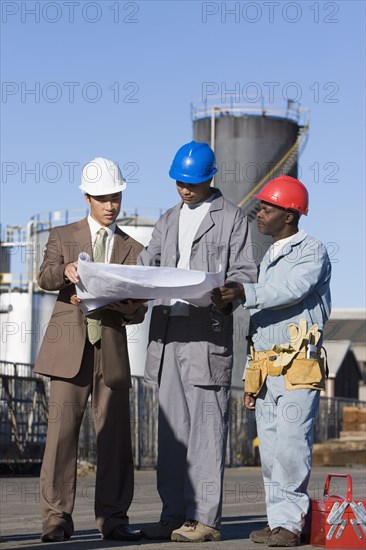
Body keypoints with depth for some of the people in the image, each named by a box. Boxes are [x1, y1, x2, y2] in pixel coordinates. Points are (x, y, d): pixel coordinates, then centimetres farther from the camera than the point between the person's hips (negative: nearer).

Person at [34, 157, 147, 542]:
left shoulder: (133, 250, 15)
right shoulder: (62, 236, 12)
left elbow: (137, 313, 9)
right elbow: (45, 278, -8)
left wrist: (102, 301, -12)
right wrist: (66, 269, -31)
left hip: (111, 351, 2)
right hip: (70, 349, -2)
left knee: (115, 435, 0)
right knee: (62, 431, -6)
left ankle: (113, 518, 6)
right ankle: (56, 518, -1)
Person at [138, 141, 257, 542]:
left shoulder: (231, 217, 4)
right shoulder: (169, 220, 22)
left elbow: (244, 272, -1)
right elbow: (145, 265, 15)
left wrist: (230, 292, -23)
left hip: (207, 331, -6)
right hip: (167, 331, 6)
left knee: (205, 427, -7)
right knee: (171, 429, 7)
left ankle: (205, 519, -5)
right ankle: (174, 516, 12)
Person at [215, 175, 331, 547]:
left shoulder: (312, 251, -1)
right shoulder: (268, 257, 23)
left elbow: (292, 290, -21)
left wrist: (245, 292, -31)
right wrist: (252, 379, 20)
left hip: (298, 367, -8)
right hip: (266, 367, 8)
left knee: (291, 447, -11)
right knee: (270, 451, 5)